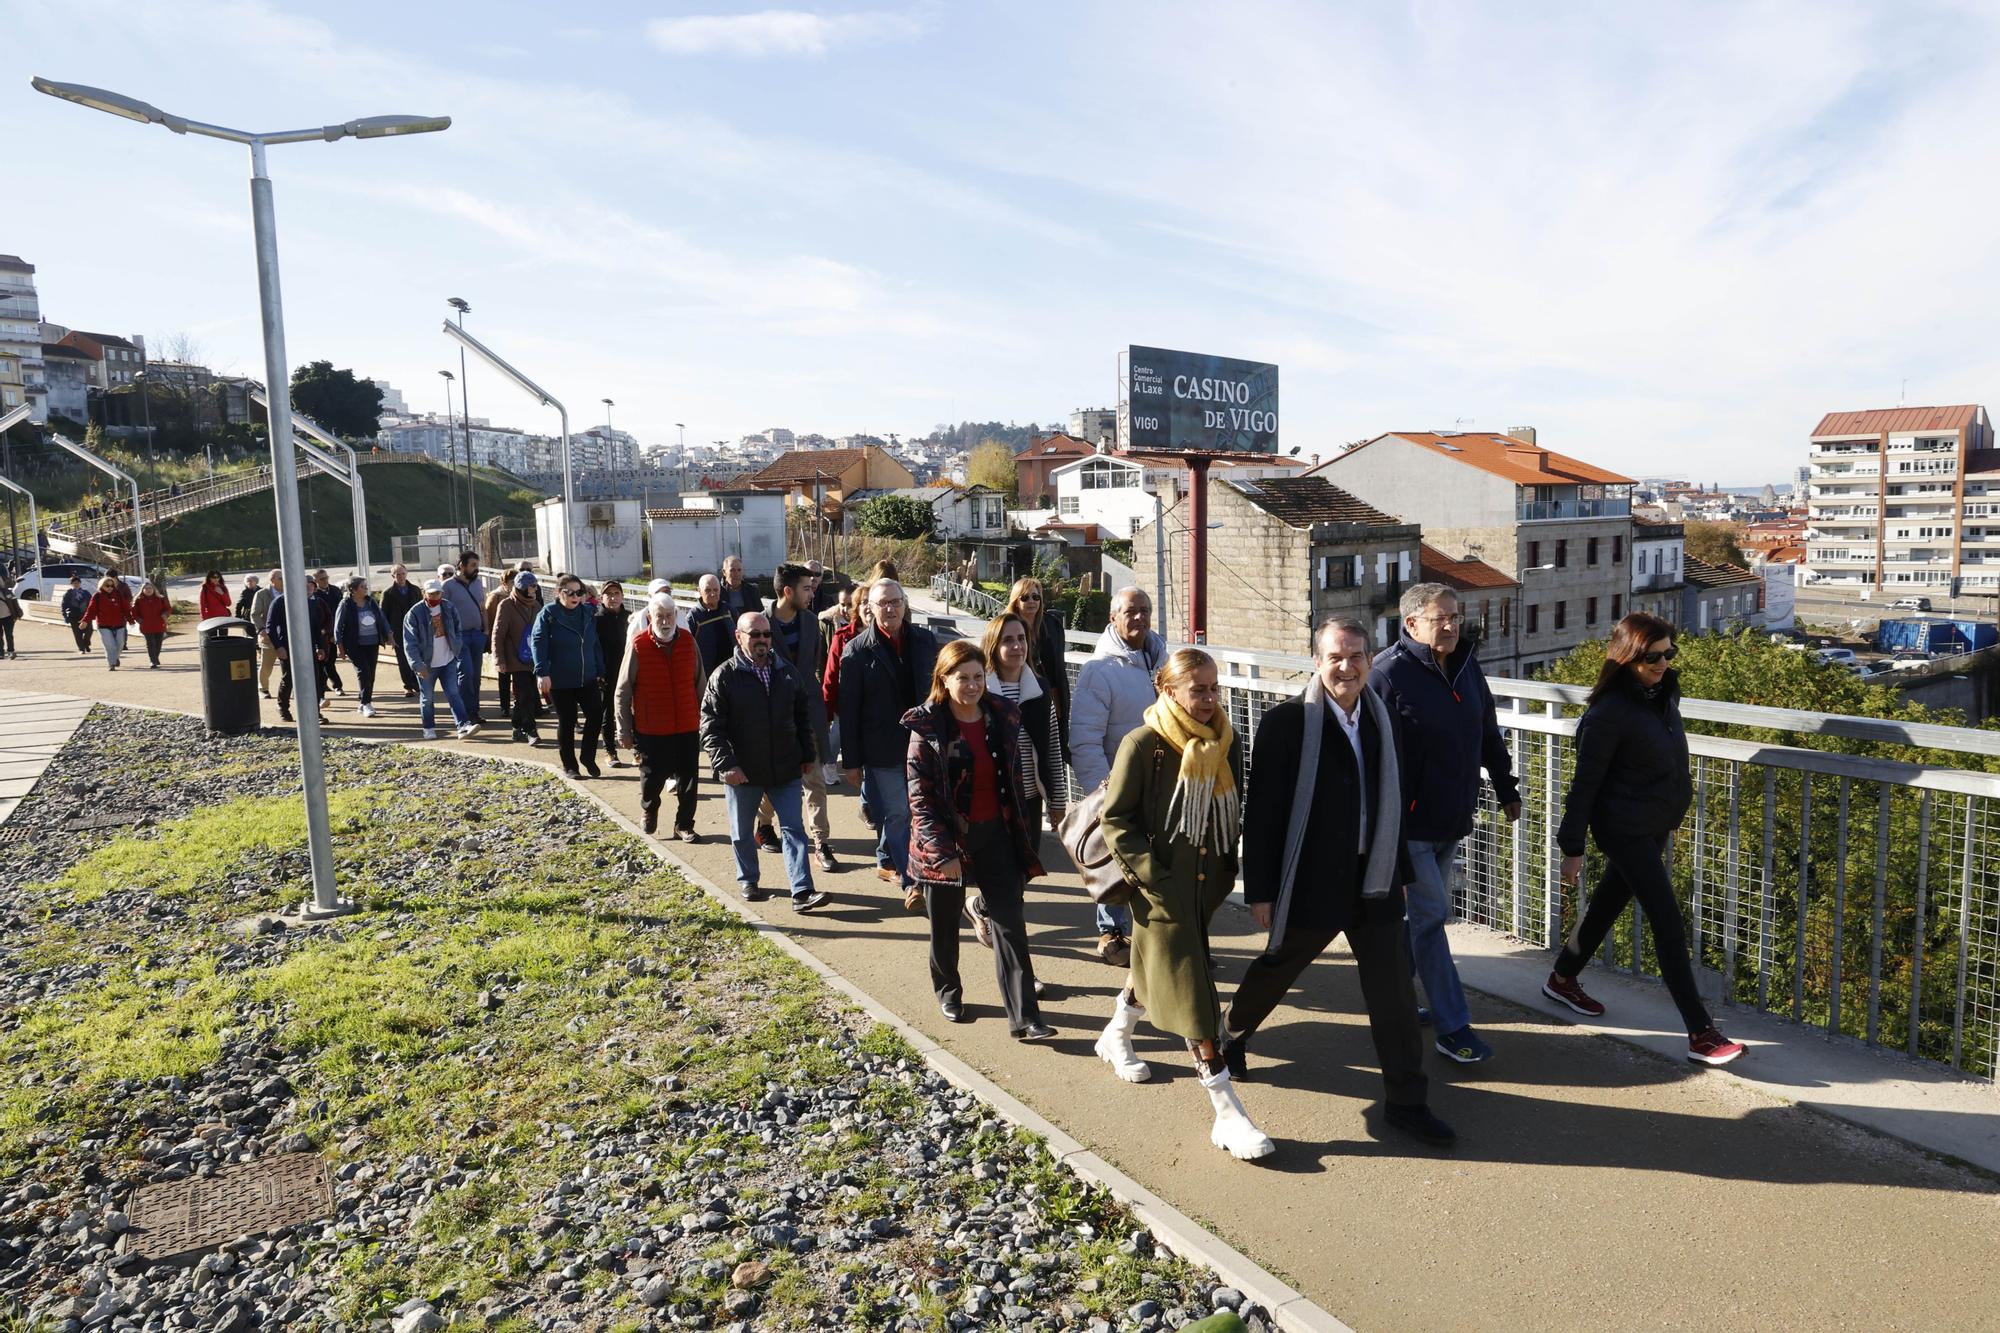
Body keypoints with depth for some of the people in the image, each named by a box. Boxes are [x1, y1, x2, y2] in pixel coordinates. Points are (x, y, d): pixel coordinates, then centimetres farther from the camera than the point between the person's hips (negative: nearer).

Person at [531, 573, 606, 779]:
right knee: (566, 722, 5)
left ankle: (588, 757, 17)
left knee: (596, 715, -3)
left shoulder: (588, 614, 6)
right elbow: (537, 643, -14)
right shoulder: (548, 614, -8)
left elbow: (595, 645, 12)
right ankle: (569, 766, 18)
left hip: (588, 679, 4)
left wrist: (600, 672, 11)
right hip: (560, 682, -4)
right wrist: (542, 673, -22)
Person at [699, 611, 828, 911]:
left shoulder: (786, 672, 5)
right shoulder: (724, 677, -9)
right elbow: (710, 726, -11)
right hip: (742, 772, -3)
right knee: (742, 833, 13)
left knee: (793, 828, -1)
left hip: (785, 770, 3)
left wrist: (807, 754, 12)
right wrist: (726, 764, -19)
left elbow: (802, 715, 15)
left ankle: (801, 891, 0)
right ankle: (748, 881, 34)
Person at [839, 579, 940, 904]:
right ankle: (910, 883, 6)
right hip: (882, 750, -3)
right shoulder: (857, 650, -5)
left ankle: (887, 860, 37)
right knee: (898, 814, 0)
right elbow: (848, 710, -5)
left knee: (893, 813, 15)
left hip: (922, 743, 3)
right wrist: (851, 761, -6)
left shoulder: (925, 640, 4)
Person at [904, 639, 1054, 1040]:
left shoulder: (1003, 717, 1)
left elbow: (1014, 779, 10)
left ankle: (1024, 1017, 0)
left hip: (995, 833, 3)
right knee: (945, 924, 14)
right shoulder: (927, 727, -12)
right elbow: (920, 796, -13)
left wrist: (1021, 833, 11)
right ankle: (948, 991, 39)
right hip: (946, 838, -3)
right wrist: (943, 851, -18)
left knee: (1010, 923, -2)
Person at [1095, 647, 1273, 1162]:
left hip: (1206, 885, 6)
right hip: (1162, 889, -6)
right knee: (1191, 993, -6)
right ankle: (1228, 1114, -3)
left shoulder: (1225, 743, 1)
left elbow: (1233, 814, 12)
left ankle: (1116, 1037, 50)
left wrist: (1226, 872, 3)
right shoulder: (1143, 744, -15)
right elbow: (1116, 820, -11)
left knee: (1155, 967, 23)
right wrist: (1154, 877, -16)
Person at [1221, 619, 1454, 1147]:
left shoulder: (1381, 718, 4)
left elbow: (1392, 801, 13)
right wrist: (1260, 891, -13)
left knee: (1395, 990, 5)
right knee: (1275, 970, 17)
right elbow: (1261, 813, -13)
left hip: (1374, 882, 4)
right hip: (1311, 884, -4)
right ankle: (1231, 1035, 45)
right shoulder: (1286, 722, -14)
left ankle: (1406, 1100, 19)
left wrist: (1400, 871, 15)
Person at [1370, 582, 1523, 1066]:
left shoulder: (1466, 667, 6)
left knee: (1426, 913, 16)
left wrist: (1506, 789, 21)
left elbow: (1488, 734, 18)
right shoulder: (1389, 674, -18)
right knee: (1431, 915, -3)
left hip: (1452, 820, 8)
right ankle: (1453, 1028, 4)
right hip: (1410, 823, -8)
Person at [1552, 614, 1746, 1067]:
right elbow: (1586, 782, -17)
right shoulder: (1610, 712, -22)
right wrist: (1572, 848, -15)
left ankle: (1562, 979, 37)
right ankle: (1701, 1034, -2)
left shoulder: (1664, 692, 2)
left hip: (1655, 825, 8)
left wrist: (1673, 811, 22)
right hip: (1626, 829, -8)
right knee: (1668, 922, -8)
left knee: (1608, 903, 19)